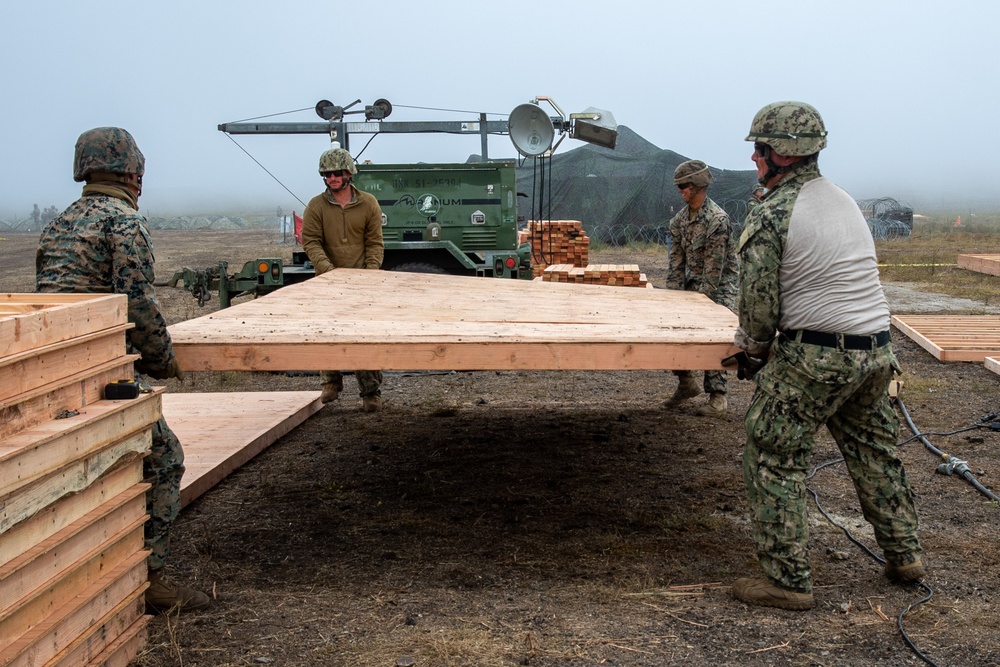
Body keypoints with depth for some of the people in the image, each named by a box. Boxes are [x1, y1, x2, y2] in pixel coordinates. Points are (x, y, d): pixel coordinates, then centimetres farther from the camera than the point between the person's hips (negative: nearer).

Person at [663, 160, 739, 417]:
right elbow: (676, 261, 4)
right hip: (693, 282, 7)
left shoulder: (717, 219, -20)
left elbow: (714, 268, -21)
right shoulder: (679, 219, 3)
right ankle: (686, 383, 17)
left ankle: (717, 397, -4)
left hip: (719, 285, -7)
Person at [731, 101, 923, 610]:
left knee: (774, 460, 3)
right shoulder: (844, 200, 13)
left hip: (815, 357, -8)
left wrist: (756, 346, 7)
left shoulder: (771, 215, -12)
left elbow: (759, 300, -13)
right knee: (874, 452, 22)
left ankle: (787, 580, 6)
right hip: (876, 350, 8)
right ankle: (903, 555, 34)